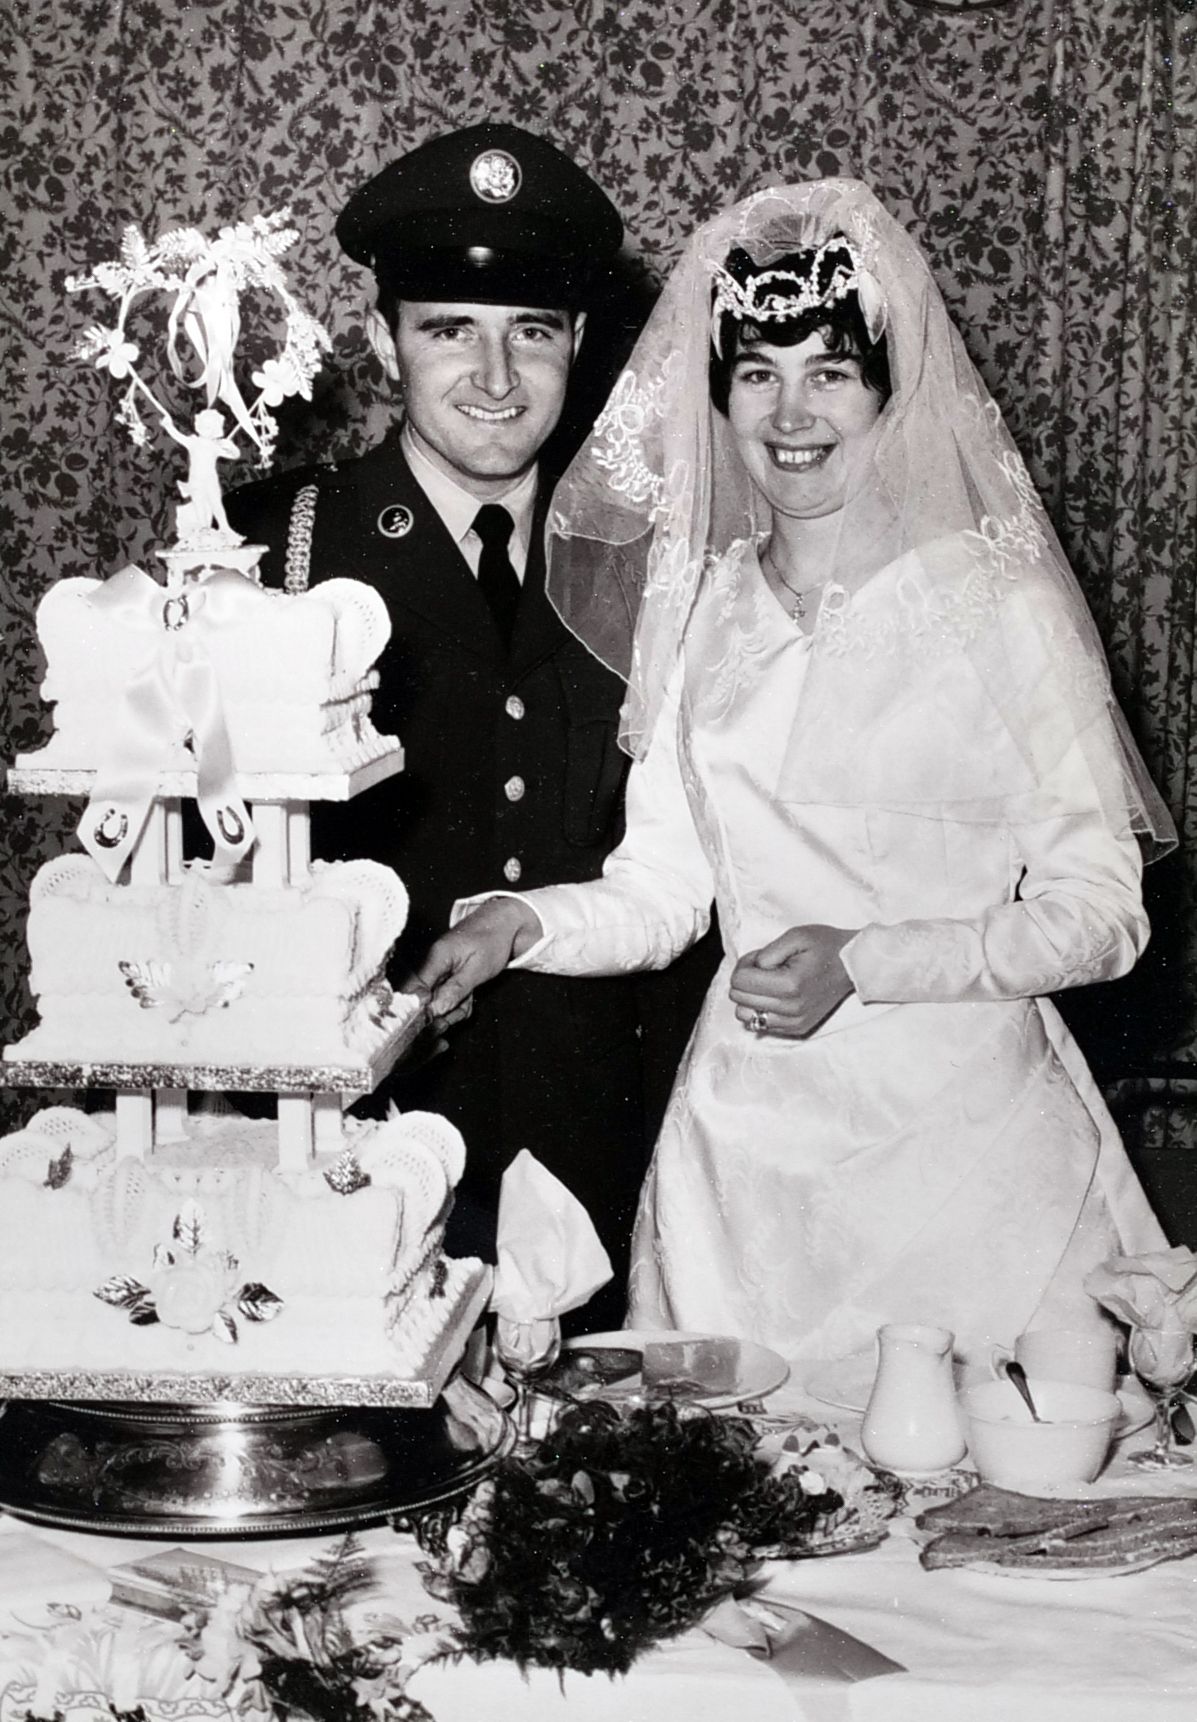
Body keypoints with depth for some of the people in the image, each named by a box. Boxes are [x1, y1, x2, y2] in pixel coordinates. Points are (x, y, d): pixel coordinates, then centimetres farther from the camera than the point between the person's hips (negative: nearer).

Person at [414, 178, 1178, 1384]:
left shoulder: (998, 606, -5)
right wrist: (523, 922, -11)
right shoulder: (696, 603, 7)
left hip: (960, 1135, -3)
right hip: (745, 1139, 3)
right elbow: (660, 886, 7)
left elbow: (1098, 913, -6)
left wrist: (861, 962, -15)